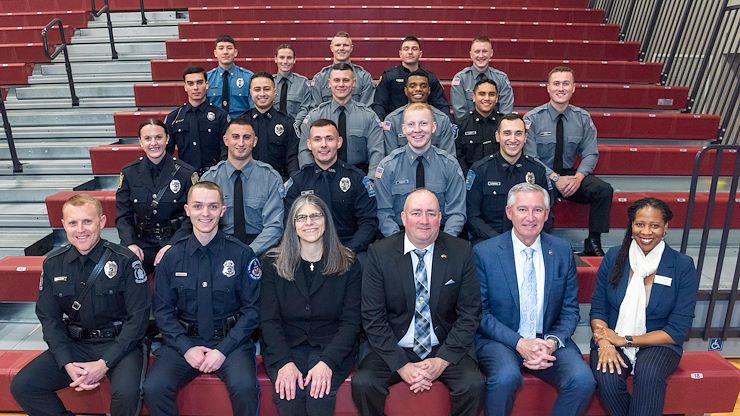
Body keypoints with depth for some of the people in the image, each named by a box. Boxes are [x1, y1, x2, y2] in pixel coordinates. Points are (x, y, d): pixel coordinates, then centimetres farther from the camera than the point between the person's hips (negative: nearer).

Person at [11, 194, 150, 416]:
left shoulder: (125, 261, -13)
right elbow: (49, 318, 4)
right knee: (21, 386, -12)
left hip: (119, 344, -4)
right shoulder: (53, 263, 1)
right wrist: (68, 364, -10)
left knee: (126, 392, -30)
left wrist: (104, 363, -18)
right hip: (74, 344, 5)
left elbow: (138, 317, -12)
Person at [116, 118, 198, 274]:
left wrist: (173, 245, -17)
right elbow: (123, 216, 6)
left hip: (176, 240, -2)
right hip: (142, 241, 2)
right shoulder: (129, 173, 6)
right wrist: (130, 243, -12)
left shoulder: (186, 173, -2)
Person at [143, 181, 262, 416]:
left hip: (230, 340, -2)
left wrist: (223, 350, -13)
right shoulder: (172, 257, 4)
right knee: (153, 389, -21)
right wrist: (186, 348, -8)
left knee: (245, 388, -28)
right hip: (184, 340, 3)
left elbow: (252, 310, -3)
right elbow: (163, 310, 6)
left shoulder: (242, 254, -4)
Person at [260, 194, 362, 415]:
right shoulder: (272, 263, 4)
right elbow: (269, 319, -1)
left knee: (319, 391, -27)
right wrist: (285, 362, -16)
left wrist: (327, 362, -18)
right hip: (285, 347, 1)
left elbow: (351, 321, -3)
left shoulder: (348, 264, 2)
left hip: (332, 348, 0)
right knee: (289, 391, -27)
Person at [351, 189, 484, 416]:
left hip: (445, 349, 1)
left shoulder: (461, 252, -4)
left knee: (473, 384, -24)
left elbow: (470, 314, -2)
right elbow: (373, 317, -7)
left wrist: (442, 361, -12)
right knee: (362, 382, -24)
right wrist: (401, 366, -14)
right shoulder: (380, 253, -6)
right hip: (393, 349, 0)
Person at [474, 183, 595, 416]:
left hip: (549, 340, 3)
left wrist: (553, 341, -11)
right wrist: (519, 343, -16)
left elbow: (570, 309, 7)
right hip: (500, 340, -3)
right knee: (506, 377, -32)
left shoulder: (562, 251, 4)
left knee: (583, 380, -23)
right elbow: (480, 312, -5)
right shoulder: (484, 253, -6)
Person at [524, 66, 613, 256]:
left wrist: (578, 177, -18)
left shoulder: (583, 118, 4)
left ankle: (593, 242, -8)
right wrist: (555, 179, -21)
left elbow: (590, 154, 2)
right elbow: (530, 157, -11)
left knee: (604, 189, -21)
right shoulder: (533, 118, -6)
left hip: (570, 174, 3)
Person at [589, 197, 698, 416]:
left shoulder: (683, 265, -5)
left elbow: (678, 331, -6)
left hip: (658, 343, -1)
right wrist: (605, 342, -18)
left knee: (649, 373, -35)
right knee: (606, 378, -30)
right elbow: (597, 310, 3)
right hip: (612, 340, 1)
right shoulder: (614, 257, 0)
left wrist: (624, 340, -15)